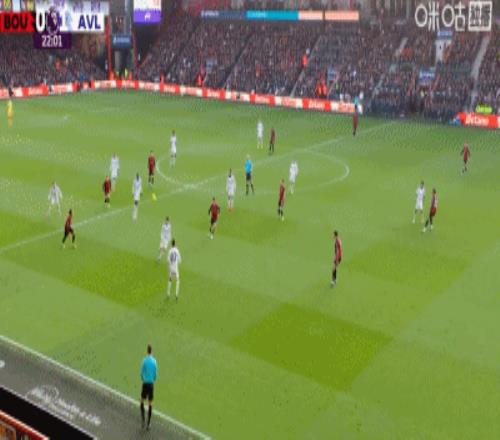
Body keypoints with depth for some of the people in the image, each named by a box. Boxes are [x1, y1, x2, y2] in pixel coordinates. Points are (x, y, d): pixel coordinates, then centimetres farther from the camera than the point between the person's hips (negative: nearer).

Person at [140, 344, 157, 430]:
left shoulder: (144, 360, -11)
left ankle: (143, 420, 5)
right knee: (150, 404, 9)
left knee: (142, 402, 14)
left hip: (145, 384, -2)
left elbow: (141, 372, -5)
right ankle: (148, 423, 13)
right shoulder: (154, 361, -4)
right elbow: (156, 374, 1)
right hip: (151, 384, 2)